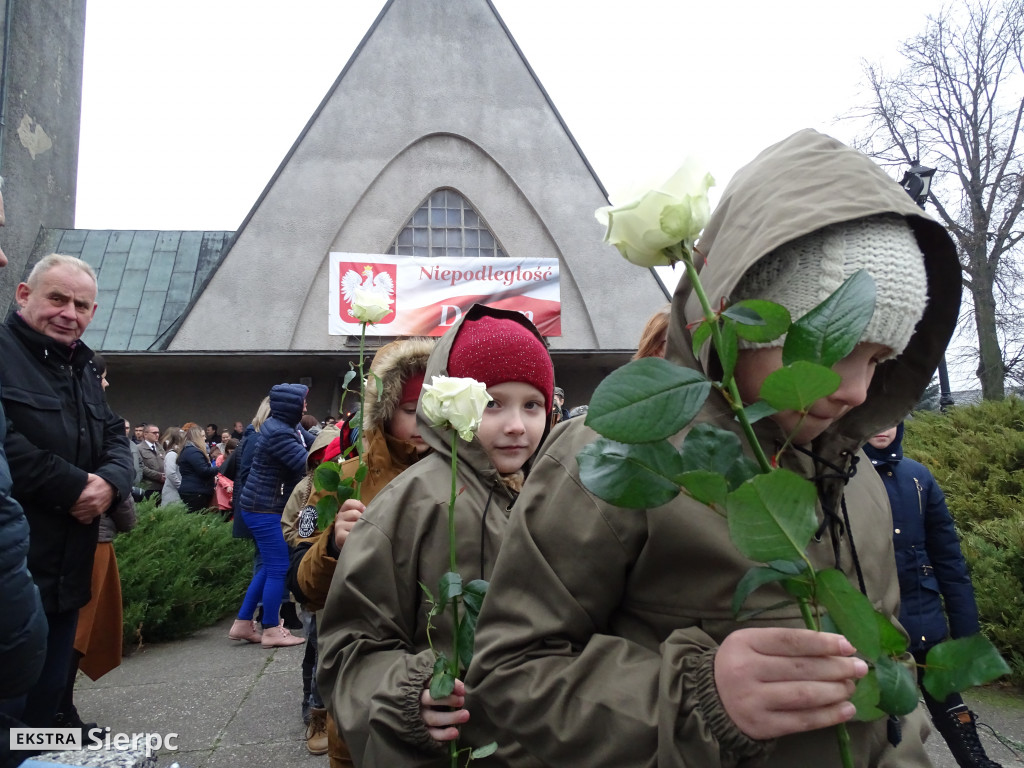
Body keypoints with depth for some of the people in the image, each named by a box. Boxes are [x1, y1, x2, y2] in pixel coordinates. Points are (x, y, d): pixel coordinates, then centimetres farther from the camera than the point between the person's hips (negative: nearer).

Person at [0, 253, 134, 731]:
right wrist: (73, 486, -19)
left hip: (66, 574, 8)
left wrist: (110, 482, -7)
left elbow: (115, 438, 15)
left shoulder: (83, 369, 16)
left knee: (46, 697, 20)